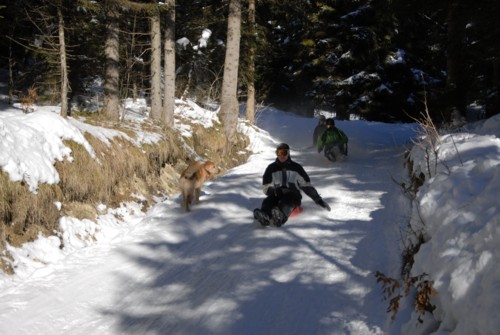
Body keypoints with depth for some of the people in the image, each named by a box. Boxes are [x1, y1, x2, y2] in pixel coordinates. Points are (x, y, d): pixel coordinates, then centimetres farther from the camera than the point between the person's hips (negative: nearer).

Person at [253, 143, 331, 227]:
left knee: (287, 200, -38)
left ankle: (280, 216, -72)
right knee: (268, 201, -34)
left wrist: (318, 200, 10)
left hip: (293, 195, -1)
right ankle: (265, 216, -69)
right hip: (276, 195, 1)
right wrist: (275, 191, -12)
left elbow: (306, 185, 16)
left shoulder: (296, 167, 13)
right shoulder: (271, 168, 15)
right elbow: (266, 187, 12)